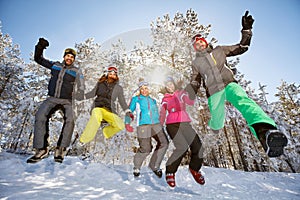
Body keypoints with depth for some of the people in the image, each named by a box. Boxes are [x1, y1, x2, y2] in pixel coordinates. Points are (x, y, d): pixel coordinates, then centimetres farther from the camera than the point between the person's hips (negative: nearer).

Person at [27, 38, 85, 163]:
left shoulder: (76, 71, 7)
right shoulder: (55, 65, 15)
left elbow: (81, 86, -3)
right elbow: (38, 59, 22)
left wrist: (79, 94, -24)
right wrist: (40, 47, 5)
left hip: (66, 101, -2)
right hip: (51, 99, 2)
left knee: (70, 120, -29)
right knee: (40, 116, -25)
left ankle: (60, 149, -20)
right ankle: (41, 149, -18)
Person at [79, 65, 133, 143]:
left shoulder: (118, 88, 11)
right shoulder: (100, 83, 12)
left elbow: (122, 101, 12)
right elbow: (93, 93, 21)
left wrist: (128, 112, 2)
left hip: (109, 111, 1)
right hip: (98, 108, -1)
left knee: (120, 125, -23)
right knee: (96, 115, -39)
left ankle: (106, 132, 9)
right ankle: (83, 140, -27)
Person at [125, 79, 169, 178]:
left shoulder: (153, 100, 23)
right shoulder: (136, 99, 11)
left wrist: (159, 124, 23)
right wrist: (127, 123, -3)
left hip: (156, 125, 4)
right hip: (143, 126, -4)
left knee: (164, 143, -13)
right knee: (146, 149, -7)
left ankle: (154, 165, 6)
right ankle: (136, 166, 23)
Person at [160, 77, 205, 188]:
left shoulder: (181, 93, 13)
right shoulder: (165, 98, 16)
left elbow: (190, 102, -5)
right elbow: (162, 114, 15)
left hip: (185, 123, 2)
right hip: (172, 124, -1)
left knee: (198, 146, -10)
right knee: (182, 147, -22)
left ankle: (194, 168, 17)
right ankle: (170, 172, -4)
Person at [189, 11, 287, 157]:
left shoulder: (219, 50, 21)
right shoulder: (196, 63, 19)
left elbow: (241, 48, 21)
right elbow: (195, 83, 17)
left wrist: (246, 30, 8)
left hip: (229, 84, 0)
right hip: (213, 92, 1)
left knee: (243, 101, -32)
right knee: (217, 123, -3)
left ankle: (265, 131, -56)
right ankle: (214, 126, 35)